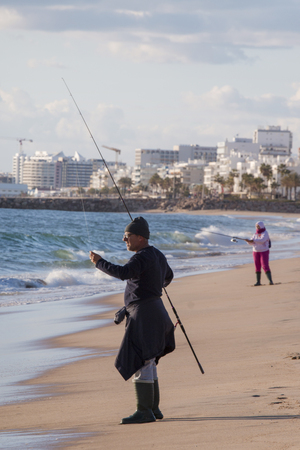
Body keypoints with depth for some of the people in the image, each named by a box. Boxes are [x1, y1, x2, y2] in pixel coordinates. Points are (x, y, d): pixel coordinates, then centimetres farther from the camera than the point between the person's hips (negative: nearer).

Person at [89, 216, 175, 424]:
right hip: (155, 310, 11)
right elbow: (168, 275, 33)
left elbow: (123, 273, -35)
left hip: (144, 314, -11)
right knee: (147, 362, 17)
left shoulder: (142, 258, -18)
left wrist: (100, 262, -24)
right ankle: (154, 408, 22)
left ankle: (145, 412, -11)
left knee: (140, 362, -10)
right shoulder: (158, 255, 14)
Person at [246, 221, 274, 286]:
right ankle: (258, 282, 8)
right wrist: (248, 241, -19)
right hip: (256, 252, 6)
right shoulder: (255, 234, 10)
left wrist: (253, 240, -29)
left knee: (265, 266, -16)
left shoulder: (265, 233, -11)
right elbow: (251, 243, 4)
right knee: (257, 267, 4)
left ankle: (270, 281, -18)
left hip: (264, 252, -6)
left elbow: (262, 240, -27)